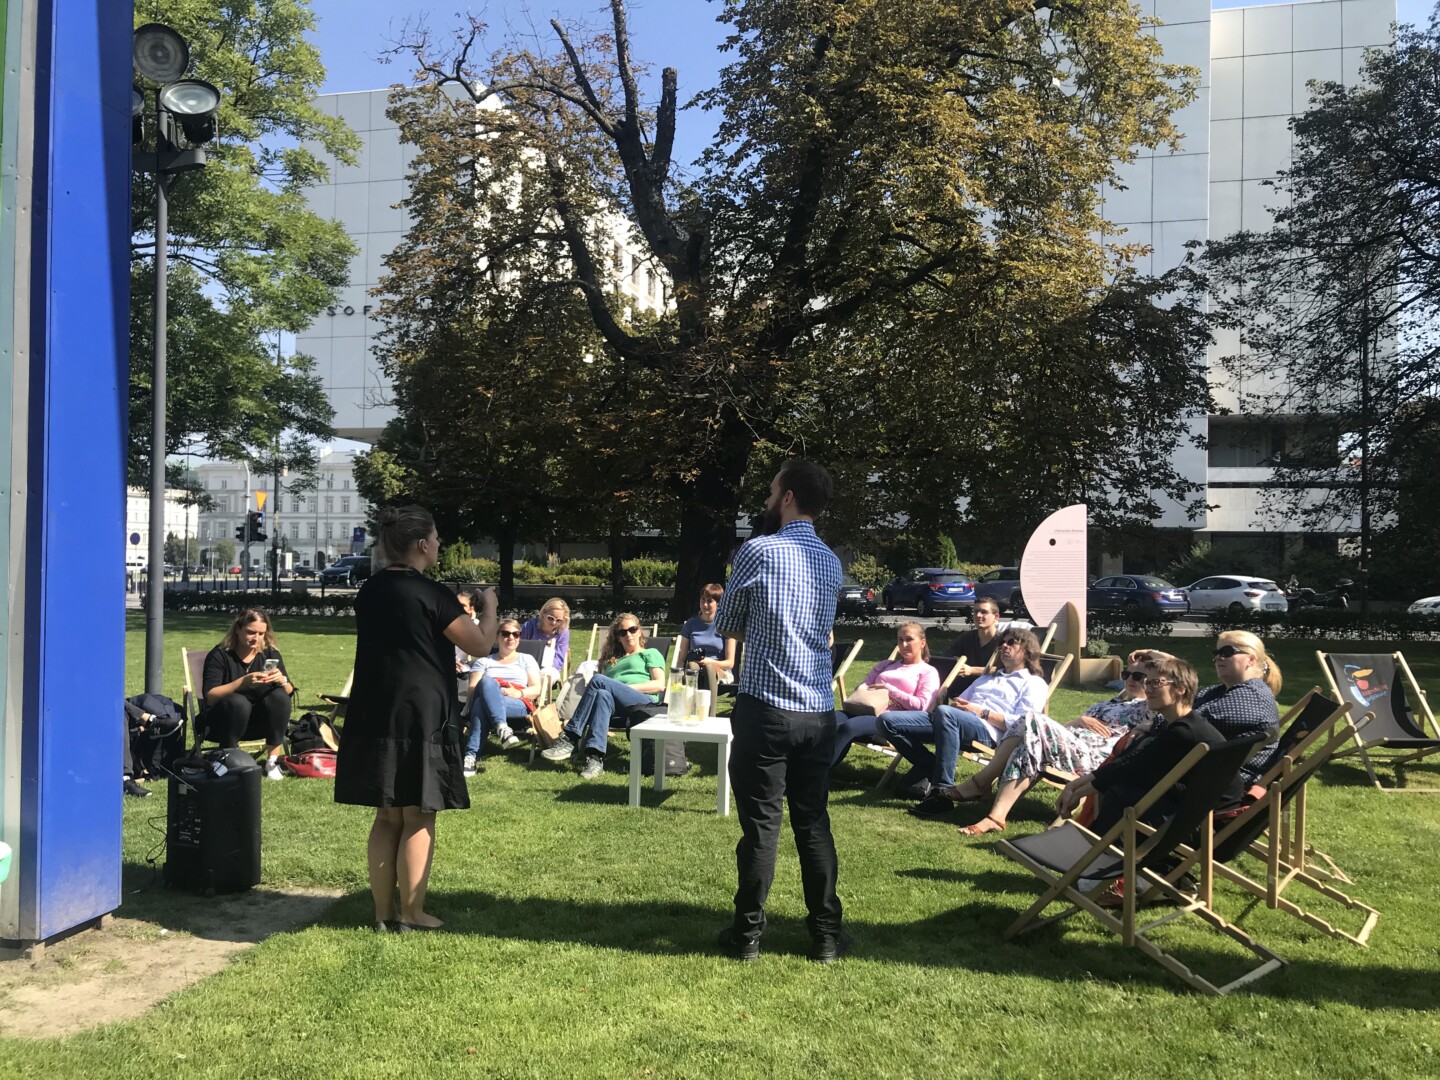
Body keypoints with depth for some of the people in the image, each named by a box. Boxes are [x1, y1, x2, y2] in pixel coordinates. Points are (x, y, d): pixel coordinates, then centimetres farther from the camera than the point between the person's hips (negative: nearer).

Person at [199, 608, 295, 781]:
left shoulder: (271, 654, 1)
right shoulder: (219, 655, -10)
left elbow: (289, 691, -3)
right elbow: (210, 696, -21)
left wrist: (282, 680, -26)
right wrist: (243, 682, -34)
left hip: (259, 721, 4)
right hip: (220, 723, -3)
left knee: (279, 696, -25)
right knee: (238, 702, -35)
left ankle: (272, 761, -19)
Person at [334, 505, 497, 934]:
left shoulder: (368, 591, 8)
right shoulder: (432, 595, -13)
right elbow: (481, 644, -10)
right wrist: (488, 606, 7)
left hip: (375, 716, 7)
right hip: (422, 718, -7)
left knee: (386, 817, 13)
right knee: (418, 819, 4)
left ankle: (383, 912, 19)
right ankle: (410, 914, 11)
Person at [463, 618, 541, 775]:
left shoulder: (527, 659, 25)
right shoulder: (484, 661, 27)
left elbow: (537, 689, 12)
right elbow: (472, 690, 13)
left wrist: (519, 693, -11)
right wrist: (487, 690, -12)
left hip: (518, 705, -1)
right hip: (485, 701, 1)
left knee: (482, 704, -38)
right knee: (486, 681, -39)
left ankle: (471, 755, -52)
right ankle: (502, 729, -58)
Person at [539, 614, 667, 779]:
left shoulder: (650, 654, 24)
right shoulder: (611, 660, 37)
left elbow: (659, 685, 7)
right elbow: (604, 689, 22)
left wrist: (628, 687, -5)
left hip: (644, 700, -3)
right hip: (616, 705, 3)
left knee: (598, 680, -27)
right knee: (603, 695, -35)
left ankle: (569, 739, -33)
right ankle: (595, 758, -49)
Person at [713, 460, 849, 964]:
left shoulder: (758, 551, -9)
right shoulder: (831, 562, 11)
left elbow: (726, 626, 2)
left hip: (766, 708, -5)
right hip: (819, 712, 5)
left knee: (760, 824, 3)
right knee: (814, 823, 12)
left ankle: (747, 934, 14)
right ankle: (827, 935, 18)